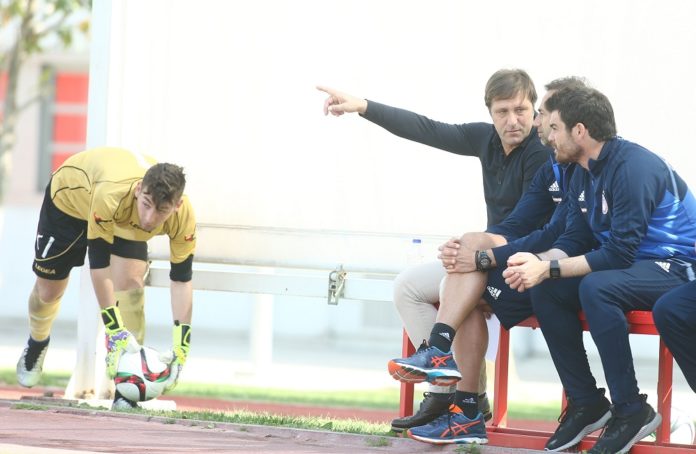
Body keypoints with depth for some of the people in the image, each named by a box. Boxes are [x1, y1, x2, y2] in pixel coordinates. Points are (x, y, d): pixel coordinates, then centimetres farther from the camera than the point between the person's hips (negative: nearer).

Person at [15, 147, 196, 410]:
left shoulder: (183, 217, -36)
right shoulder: (111, 194, -49)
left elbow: (181, 280, -24)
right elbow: (98, 266, -40)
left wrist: (181, 346, -29)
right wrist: (114, 330, -40)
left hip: (126, 220, 2)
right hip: (70, 195, -2)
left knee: (130, 281, -22)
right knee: (48, 289, 10)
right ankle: (36, 344, 45)